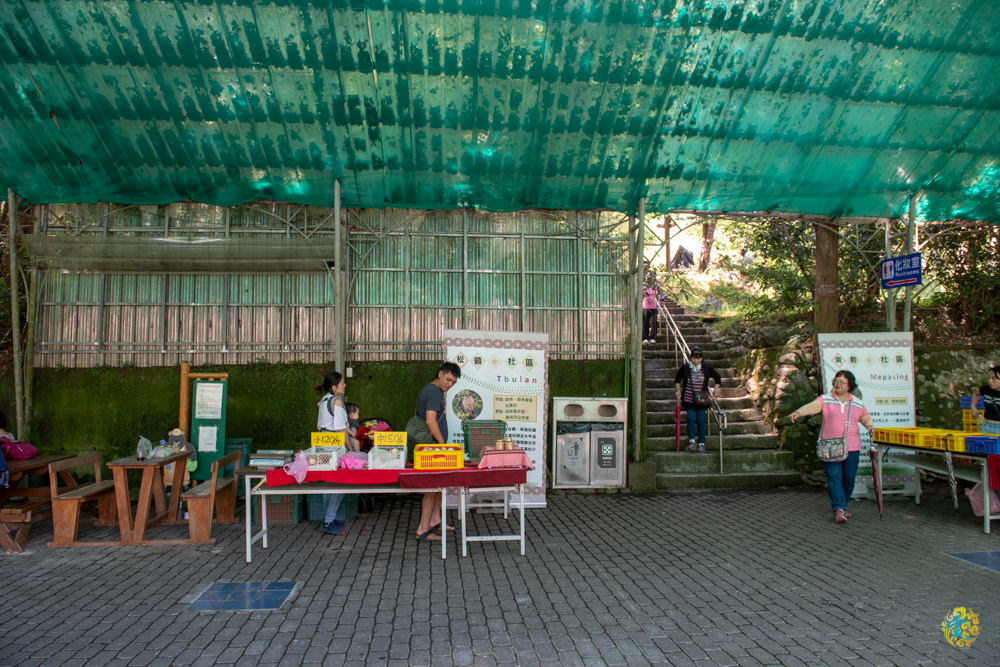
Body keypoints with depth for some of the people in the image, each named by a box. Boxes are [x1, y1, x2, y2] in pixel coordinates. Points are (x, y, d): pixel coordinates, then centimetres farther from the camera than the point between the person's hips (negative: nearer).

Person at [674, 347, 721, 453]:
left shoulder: (707, 369, -1)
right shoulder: (685, 368, -3)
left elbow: (718, 378, 14)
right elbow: (677, 380, 13)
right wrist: (678, 391, 2)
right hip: (689, 399, 0)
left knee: (701, 421, -1)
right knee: (691, 419, -9)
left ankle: (701, 444, 9)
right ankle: (691, 442, 5)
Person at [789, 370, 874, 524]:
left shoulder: (858, 404, 10)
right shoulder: (825, 399, 0)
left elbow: (866, 419, 19)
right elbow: (811, 407, -18)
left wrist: (870, 425, -5)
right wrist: (799, 412, -38)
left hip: (852, 447, 3)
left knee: (849, 479, 5)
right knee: (834, 477, -9)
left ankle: (841, 505, 25)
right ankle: (839, 509, -10)